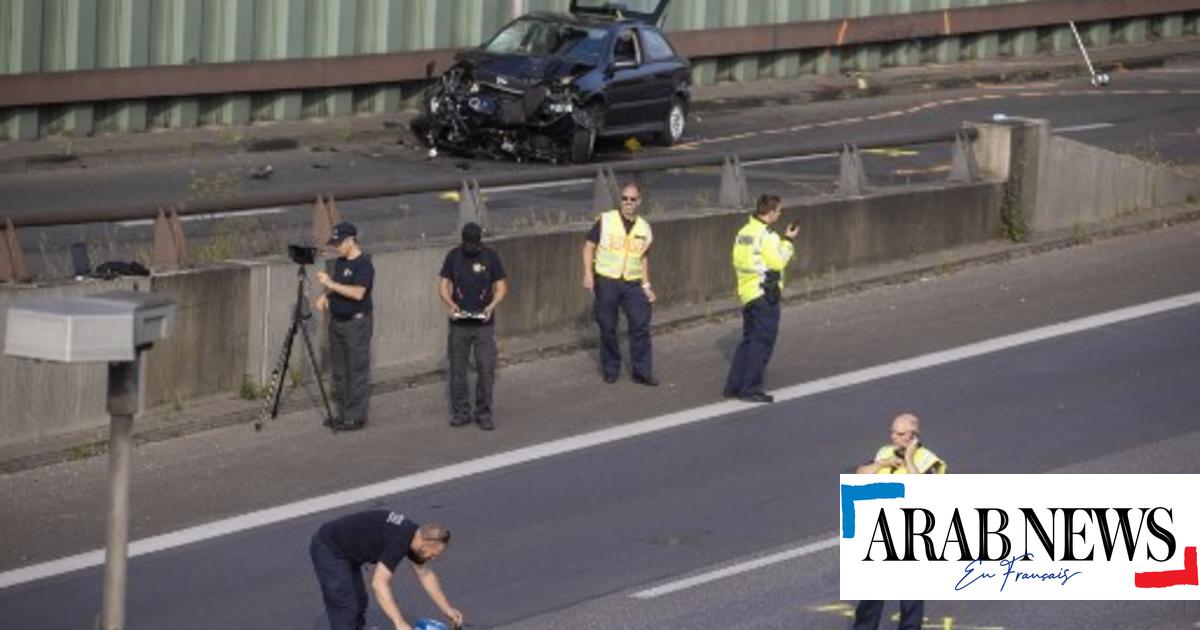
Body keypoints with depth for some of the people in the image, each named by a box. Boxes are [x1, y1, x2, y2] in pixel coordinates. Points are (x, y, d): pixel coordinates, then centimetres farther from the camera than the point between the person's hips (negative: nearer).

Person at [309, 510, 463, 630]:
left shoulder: (413, 535, 1)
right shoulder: (399, 541, -29)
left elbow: (425, 575, 16)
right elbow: (379, 583, -38)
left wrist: (447, 608, 15)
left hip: (346, 552, 10)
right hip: (329, 551, -10)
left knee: (358, 604, 16)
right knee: (345, 609, -11)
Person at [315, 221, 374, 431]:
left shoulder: (363, 264, -14)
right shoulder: (340, 262, 12)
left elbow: (358, 293, -25)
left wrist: (331, 284, -25)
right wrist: (325, 296, 3)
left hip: (357, 323, -9)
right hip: (337, 321, 9)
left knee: (357, 370, -4)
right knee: (339, 370, 12)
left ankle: (356, 416, -2)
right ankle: (343, 413, 20)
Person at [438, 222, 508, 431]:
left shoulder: (490, 257, -1)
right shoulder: (453, 257, 2)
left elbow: (501, 287, 2)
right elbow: (443, 285, 4)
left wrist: (492, 306, -16)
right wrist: (450, 304, -16)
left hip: (483, 322, -1)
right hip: (459, 323, 1)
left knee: (486, 368, -4)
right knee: (457, 369, 5)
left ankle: (483, 413, 5)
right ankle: (460, 412, 16)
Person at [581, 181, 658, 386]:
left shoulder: (644, 228, 9)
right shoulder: (605, 221, -3)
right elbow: (589, 246, -1)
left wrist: (646, 285, 11)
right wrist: (588, 274, -11)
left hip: (632, 284, 2)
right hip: (606, 282, -2)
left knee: (641, 325, -7)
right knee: (608, 328, 3)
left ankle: (642, 371, 1)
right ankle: (610, 370, 19)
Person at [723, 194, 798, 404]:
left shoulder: (744, 232, 11)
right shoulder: (767, 235, -17)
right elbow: (777, 262, -17)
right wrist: (788, 241, -5)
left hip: (747, 293, 9)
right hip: (765, 294, -9)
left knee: (748, 340, 16)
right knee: (762, 342, -4)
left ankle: (734, 386, 18)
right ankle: (751, 388, -4)